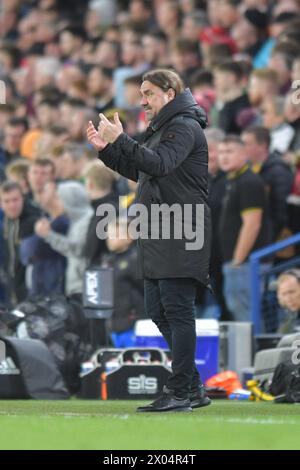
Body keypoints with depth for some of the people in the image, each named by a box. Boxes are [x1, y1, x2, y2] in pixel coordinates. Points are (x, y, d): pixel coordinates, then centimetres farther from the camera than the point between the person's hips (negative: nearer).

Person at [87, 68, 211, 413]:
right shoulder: (161, 129, 22)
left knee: (177, 310, -9)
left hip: (180, 239, -10)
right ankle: (192, 386, 17)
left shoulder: (185, 127, -9)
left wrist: (120, 140, -28)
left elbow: (160, 164, -25)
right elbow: (138, 171, 26)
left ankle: (181, 393, -9)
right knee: (158, 311, 11)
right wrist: (106, 149, 15)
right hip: (158, 239, 10)